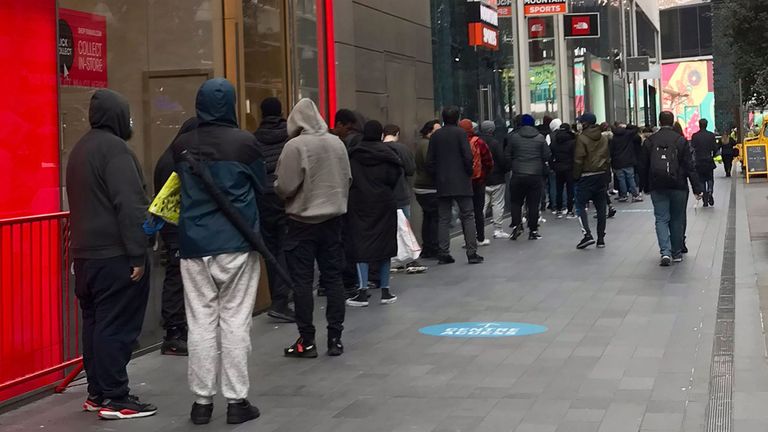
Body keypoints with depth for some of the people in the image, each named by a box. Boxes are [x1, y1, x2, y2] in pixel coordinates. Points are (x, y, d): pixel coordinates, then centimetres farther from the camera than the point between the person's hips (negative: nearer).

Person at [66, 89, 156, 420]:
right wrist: (138, 254, -20)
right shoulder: (114, 148, -13)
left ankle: (97, 392, 18)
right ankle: (114, 399, -3)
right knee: (117, 326, -6)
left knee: (95, 322, 13)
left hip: (86, 253, 9)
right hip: (115, 255, -9)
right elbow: (129, 205, -20)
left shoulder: (81, 148, 18)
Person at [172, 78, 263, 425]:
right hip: (237, 242, -2)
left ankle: (202, 400, 11)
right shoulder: (245, 142, -7)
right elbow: (260, 187, 5)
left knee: (201, 323, 6)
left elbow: (180, 188, 11)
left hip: (194, 243, 2)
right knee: (235, 321, 3)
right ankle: (236, 400, 6)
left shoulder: (181, 146, 0)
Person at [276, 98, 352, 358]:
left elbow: (284, 187, -14)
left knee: (302, 281, 3)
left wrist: (277, 187, 7)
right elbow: (348, 180, 7)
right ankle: (335, 338, 13)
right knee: (333, 278, 10)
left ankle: (307, 341, 6)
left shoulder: (295, 146, -14)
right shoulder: (337, 143, 2)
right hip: (334, 219, 5)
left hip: (303, 222, -4)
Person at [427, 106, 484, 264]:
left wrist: (436, 176, 14)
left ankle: (443, 254, 3)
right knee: (468, 216, 1)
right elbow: (468, 156, -11)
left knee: (444, 219, 7)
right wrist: (469, 173, 4)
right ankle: (472, 253, -4)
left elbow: (429, 161, 5)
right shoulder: (460, 133, -6)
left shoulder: (435, 135, 7)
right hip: (461, 182, -4)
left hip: (442, 184, 4)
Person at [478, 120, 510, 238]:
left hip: (481, 179, 5)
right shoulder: (496, 143, -13)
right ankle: (498, 229, 4)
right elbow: (503, 160, -15)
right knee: (498, 204, 3)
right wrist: (507, 169, 3)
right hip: (497, 179, -5)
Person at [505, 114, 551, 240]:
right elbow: (547, 156, 0)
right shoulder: (540, 138, 0)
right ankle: (533, 231, 7)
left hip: (518, 175, 0)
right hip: (536, 176, 0)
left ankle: (516, 224, -6)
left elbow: (508, 156, 2)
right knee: (533, 204, 5)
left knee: (516, 202, 11)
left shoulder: (513, 137, 0)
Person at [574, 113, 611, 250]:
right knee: (601, 207, 8)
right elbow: (608, 158, 14)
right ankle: (601, 238, 10)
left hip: (587, 176, -6)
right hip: (602, 175, 6)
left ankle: (587, 234, -15)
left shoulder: (582, 138, -11)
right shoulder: (604, 137, 10)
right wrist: (607, 175, 18)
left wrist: (576, 176, -4)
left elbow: (578, 160, -12)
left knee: (580, 205, -1)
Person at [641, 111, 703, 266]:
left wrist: (645, 187, 16)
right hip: (678, 186, 0)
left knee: (661, 219, 2)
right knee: (677, 219, 11)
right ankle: (677, 252, 18)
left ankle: (665, 251, -15)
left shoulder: (649, 141, 2)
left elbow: (644, 166, 6)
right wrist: (697, 188, -2)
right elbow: (690, 166, -4)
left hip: (657, 187, 1)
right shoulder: (680, 140, -4)